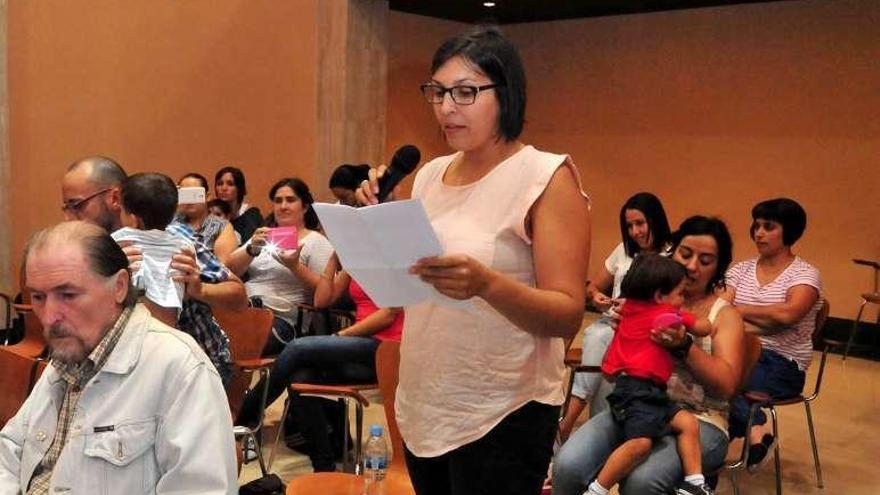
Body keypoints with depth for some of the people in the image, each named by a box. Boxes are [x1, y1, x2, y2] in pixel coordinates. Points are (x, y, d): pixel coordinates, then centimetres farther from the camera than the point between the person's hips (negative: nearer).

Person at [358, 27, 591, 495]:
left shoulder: (546, 176, -12)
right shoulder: (431, 173, 6)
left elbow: (568, 316, -18)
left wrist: (486, 284, -34)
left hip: (501, 417, -6)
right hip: (421, 407, 6)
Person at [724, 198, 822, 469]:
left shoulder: (805, 274, -3)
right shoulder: (741, 269, 11)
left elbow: (787, 314, -22)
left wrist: (739, 310, -10)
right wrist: (753, 327, -21)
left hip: (783, 365, -5)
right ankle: (754, 427, -18)